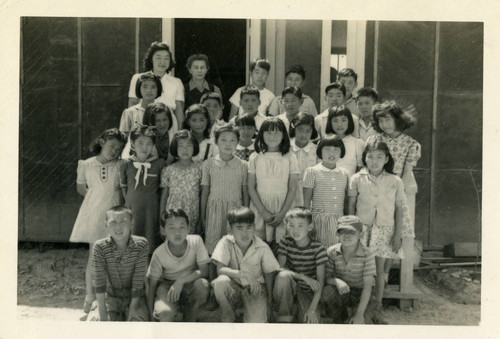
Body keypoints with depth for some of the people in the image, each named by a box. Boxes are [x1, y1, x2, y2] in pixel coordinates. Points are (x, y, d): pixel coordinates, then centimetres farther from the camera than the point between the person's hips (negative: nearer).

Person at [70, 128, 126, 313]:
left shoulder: (119, 166, -1)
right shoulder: (86, 165, 0)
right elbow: (80, 187, 14)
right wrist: (95, 197, 4)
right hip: (93, 214, 0)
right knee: (93, 255, 3)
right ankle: (90, 296, 14)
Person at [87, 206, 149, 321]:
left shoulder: (141, 245, -17)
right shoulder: (100, 247, -16)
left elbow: (138, 278, -14)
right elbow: (98, 279, -16)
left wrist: (133, 308, -14)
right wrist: (102, 311, -17)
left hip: (133, 296, -1)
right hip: (110, 296, 1)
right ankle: (118, 317, 10)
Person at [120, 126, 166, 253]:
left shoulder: (160, 163, -3)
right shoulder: (126, 164, 0)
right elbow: (123, 186, 11)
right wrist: (128, 202, 8)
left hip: (152, 209, -1)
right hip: (132, 209, 1)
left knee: (150, 245, 5)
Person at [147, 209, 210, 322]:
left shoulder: (196, 241, -18)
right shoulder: (159, 253, -17)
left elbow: (204, 271, -17)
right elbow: (152, 283, -10)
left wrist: (181, 281, -29)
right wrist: (151, 313, -15)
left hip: (190, 282, 2)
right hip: (166, 284, -2)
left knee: (203, 285, -33)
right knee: (165, 313, -33)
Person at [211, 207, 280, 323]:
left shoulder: (262, 248, -9)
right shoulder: (226, 242, -11)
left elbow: (269, 274, 1)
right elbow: (220, 269, -21)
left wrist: (270, 302, -1)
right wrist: (243, 274, -35)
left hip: (256, 289, -1)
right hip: (233, 287, 1)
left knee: (256, 323, -26)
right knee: (220, 281, -34)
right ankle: (227, 319, -10)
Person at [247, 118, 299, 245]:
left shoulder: (290, 158, 2)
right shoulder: (255, 158, 3)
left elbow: (292, 189, 0)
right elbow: (251, 187, 1)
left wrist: (282, 213, -8)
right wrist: (264, 212, -8)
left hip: (283, 209, 0)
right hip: (259, 209, 1)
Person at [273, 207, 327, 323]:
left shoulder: (318, 248, -12)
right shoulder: (285, 242, -7)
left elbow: (320, 281, -13)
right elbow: (280, 269, -15)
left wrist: (312, 309, -20)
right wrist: (303, 277, -28)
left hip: (307, 291, -2)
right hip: (289, 287, 2)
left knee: (313, 322, -28)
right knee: (283, 276, -35)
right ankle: (284, 318, -19)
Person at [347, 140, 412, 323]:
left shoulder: (395, 181, 1)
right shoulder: (357, 179, 0)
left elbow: (400, 209, 4)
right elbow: (351, 206, 4)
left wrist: (397, 234, 0)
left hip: (385, 228, 1)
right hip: (362, 227, 0)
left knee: (380, 269, 3)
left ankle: (377, 309, 16)